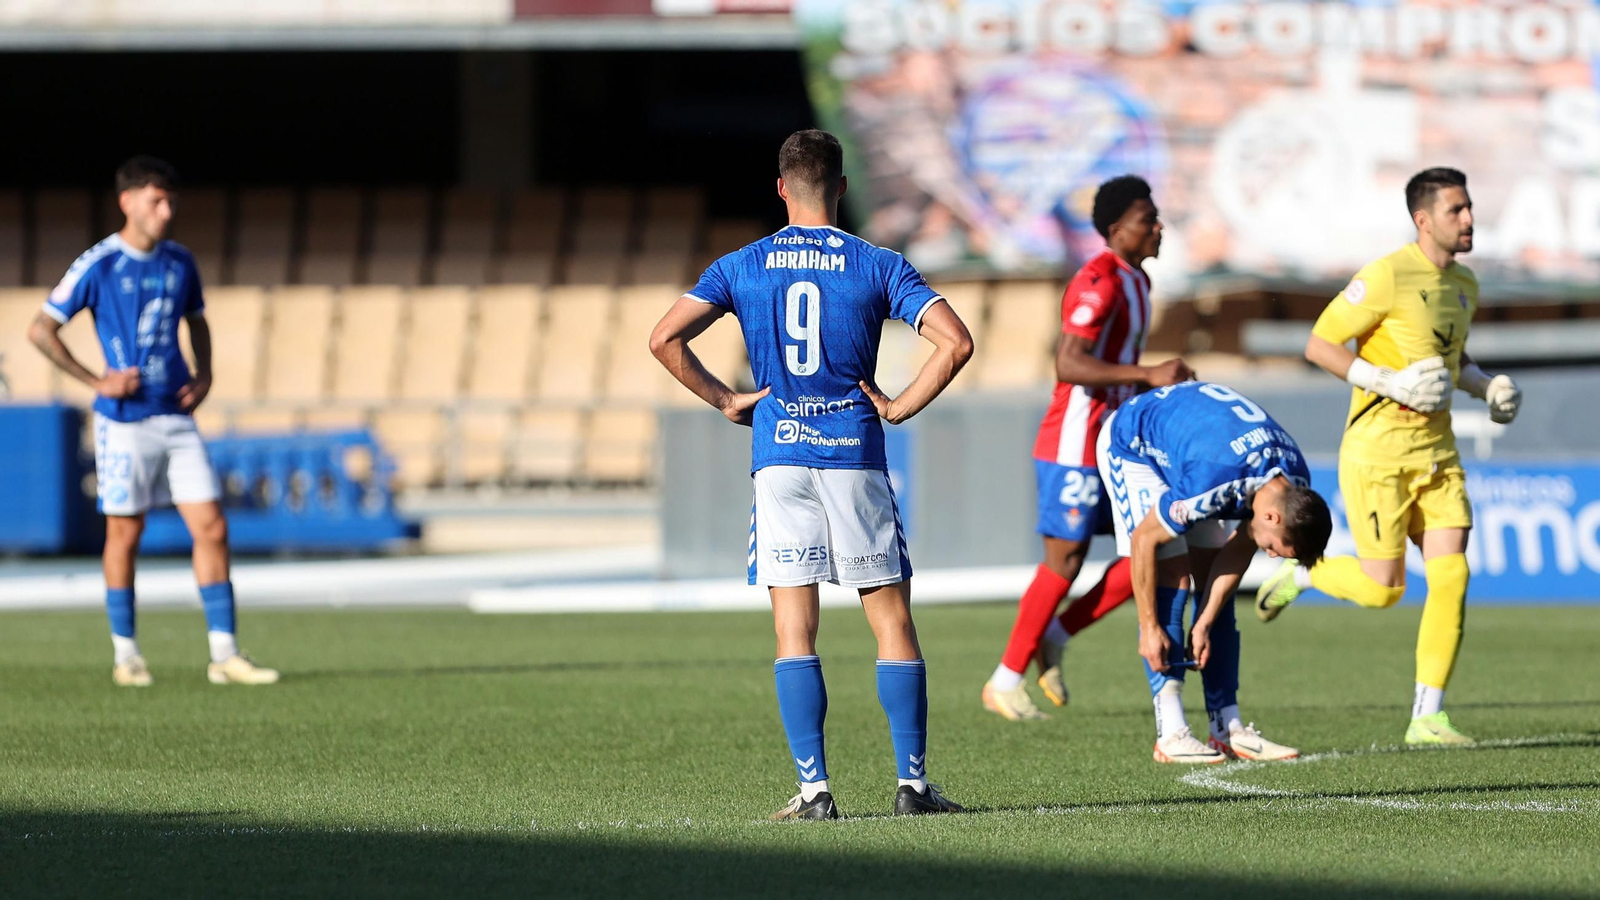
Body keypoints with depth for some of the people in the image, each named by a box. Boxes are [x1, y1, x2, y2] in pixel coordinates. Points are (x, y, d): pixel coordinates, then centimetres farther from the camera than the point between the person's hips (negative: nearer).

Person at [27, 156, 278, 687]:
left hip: (177, 418, 5)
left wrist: (204, 375, 8)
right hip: (125, 421, -5)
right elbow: (41, 330, -6)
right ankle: (125, 655, 13)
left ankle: (224, 654, 0)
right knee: (125, 533, 2)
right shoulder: (98, 265, -8)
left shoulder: (180, 262, 8)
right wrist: (96, 382, -11)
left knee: (211, 527, -2)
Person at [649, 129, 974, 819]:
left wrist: (725, 401, 6)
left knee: (794, 633, 2)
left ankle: (813, 789, -4)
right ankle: (912, 782, 1)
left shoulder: (741, 268, 5)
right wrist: (902, 407, 0)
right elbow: (955, 342, -9)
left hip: (778, 456, 1)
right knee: (892, 625, 5)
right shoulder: (877, 267, 1)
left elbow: (665, 339, -2)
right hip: (854, 454, -1)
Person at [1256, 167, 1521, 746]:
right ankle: (1300, 574, 26)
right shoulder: (1387, 277, -13)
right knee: (1382, 589, -6)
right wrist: (1389, 383, -21)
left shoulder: (1463, 286, 11)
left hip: (1436, 448, 7)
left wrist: (1487, 387, 9)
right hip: (1378, 448, -7)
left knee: (1451, 574, -6)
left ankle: (1427, 717, -1)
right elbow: (1319, 345, -13)